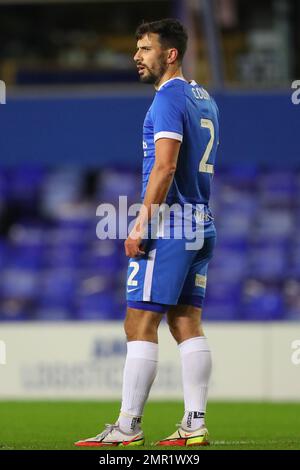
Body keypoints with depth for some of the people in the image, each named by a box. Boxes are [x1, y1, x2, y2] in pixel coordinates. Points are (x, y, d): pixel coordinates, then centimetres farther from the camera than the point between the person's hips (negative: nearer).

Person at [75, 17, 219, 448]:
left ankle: (128, 428, -8)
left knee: (140, 325, -7)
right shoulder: (205, 100, 18)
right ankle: (195, 426, 4)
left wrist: (142, 222, -20)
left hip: (167, 229, -9)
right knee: (187, 323, 8)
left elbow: (165, 165, -20)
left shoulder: (168, 99, -11)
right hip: (201, 225, 9)